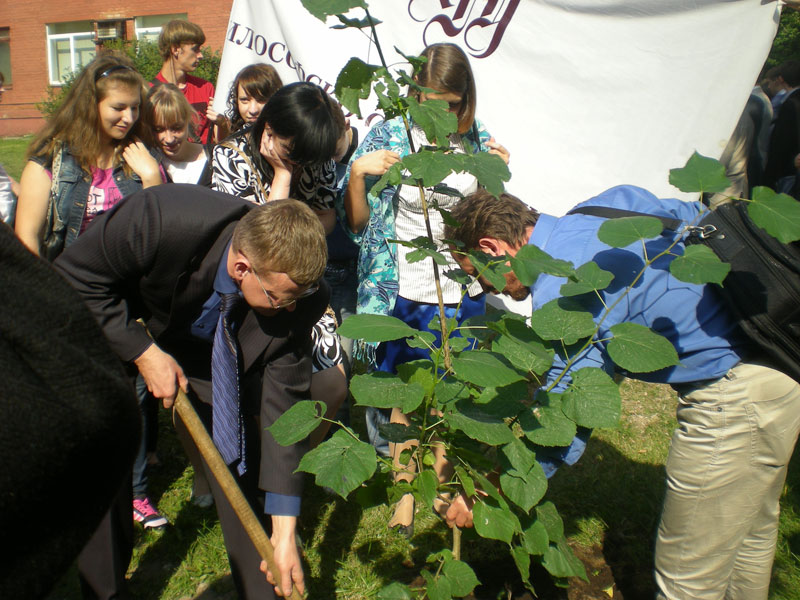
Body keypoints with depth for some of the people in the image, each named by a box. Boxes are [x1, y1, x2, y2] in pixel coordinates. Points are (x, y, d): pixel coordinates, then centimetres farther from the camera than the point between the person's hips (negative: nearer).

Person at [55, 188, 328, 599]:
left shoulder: (298, 296, -30)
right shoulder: (159, 219, -40)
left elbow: (283, 405, -25)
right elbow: (75, 277, -22)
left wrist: (285, 531, -24)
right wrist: (143, 352, -29)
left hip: (212, 352, 2)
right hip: (112, 330, -1)